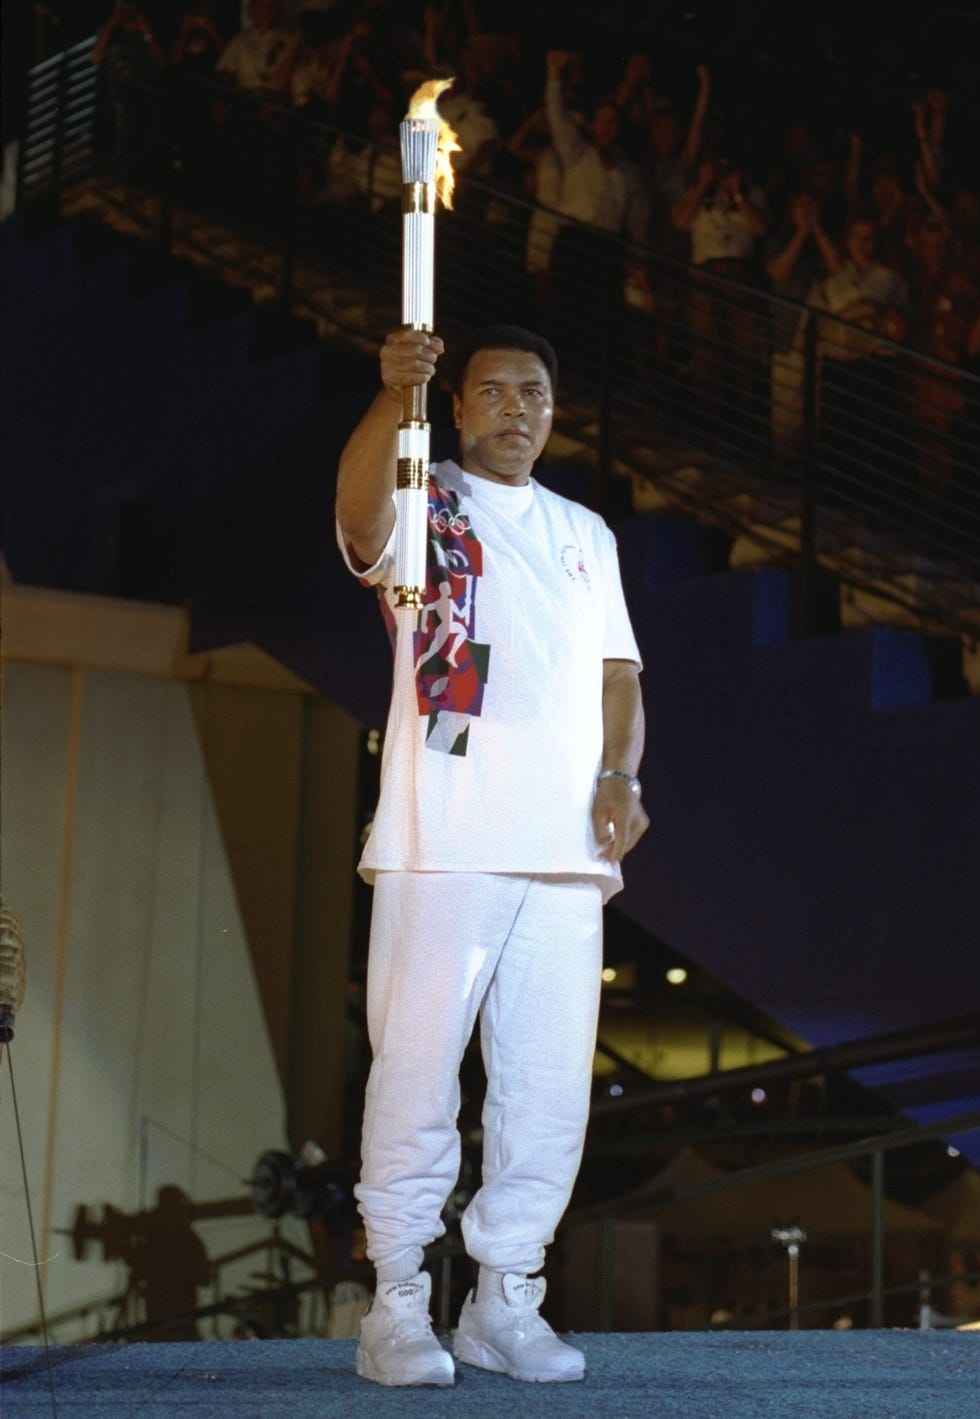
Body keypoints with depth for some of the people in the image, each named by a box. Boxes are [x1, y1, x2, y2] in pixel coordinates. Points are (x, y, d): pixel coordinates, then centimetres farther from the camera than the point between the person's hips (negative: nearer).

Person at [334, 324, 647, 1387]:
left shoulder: (586, 535, 22)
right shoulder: (420, 503, 5)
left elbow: (616, 675, 22)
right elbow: (359, 511, -20)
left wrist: (621, 776, 2)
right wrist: (393, 395, -38)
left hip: (566, 853, 5)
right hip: (442, 844, -5)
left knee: (552, 1082, 5)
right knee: (419, 1068, -6)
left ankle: (505, 1299, 15)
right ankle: (396, 1307, 0)